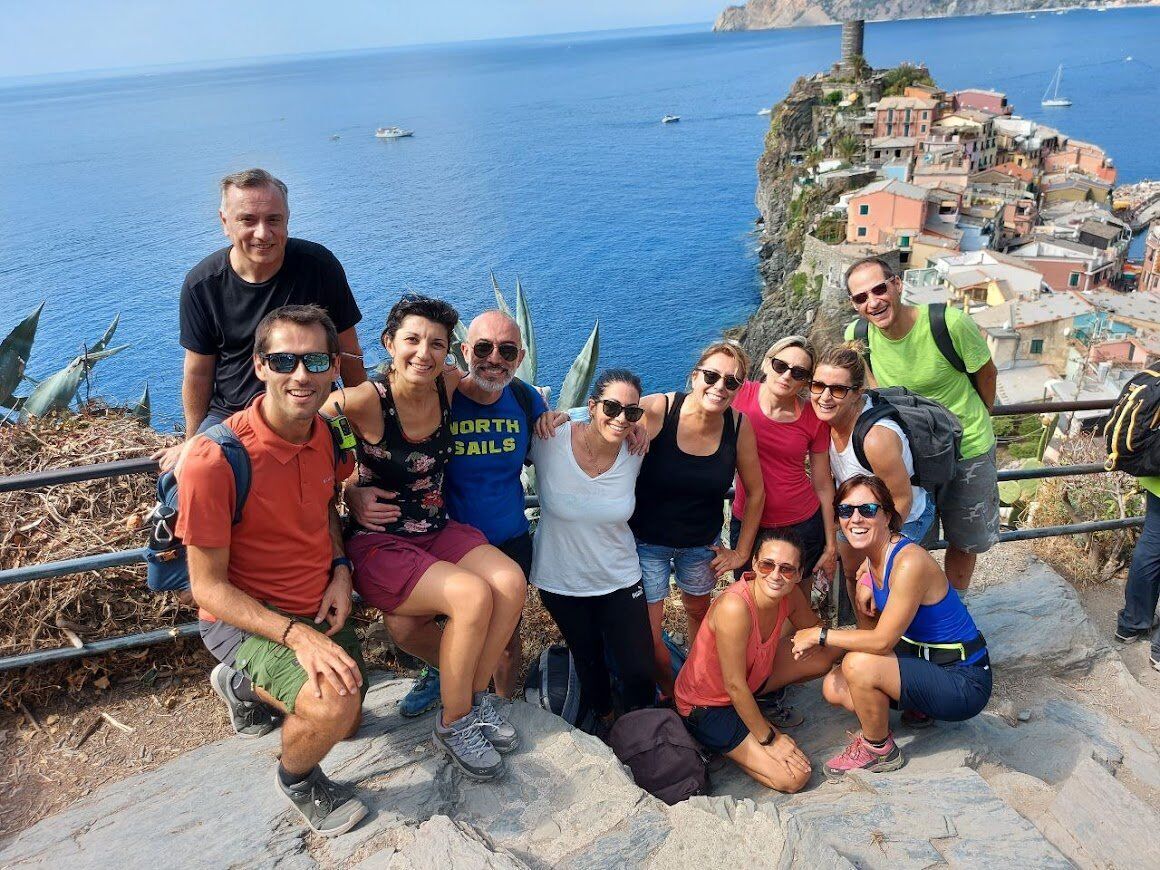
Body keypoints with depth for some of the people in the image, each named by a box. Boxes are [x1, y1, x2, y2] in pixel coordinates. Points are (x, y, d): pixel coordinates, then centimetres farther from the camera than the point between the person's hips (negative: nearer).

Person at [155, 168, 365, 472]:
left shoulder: (320, 266, -13)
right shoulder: (201, 285, -8)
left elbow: (347, 351, -3)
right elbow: (199, 371, 2)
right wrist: (192, 444, 10)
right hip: (227, 413, 2)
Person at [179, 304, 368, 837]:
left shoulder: (328, 434, -7)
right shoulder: (216, 459, -27)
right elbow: (208, 587, -20)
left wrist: (340, 568, -4)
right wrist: (295, 635, -30)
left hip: (321, 610, 7)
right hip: (244, 618, -7)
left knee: (347, 726, 20)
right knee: (333, 706, -31)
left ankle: (242, 685, 44)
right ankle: (296, 779, 5)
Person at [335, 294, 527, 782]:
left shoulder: (447, 386, -1)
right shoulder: (367, 402, -18)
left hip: (438, 531, 6)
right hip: (377, 542, -6)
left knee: (511, 582, -19)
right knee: (472, 595, -26)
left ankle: (474, 697, 4)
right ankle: (452, 725, -3)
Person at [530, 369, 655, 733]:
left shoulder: (636, 453, -13)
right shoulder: (550, 441, -22)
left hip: (620, 580, 1)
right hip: (562, 582, -1)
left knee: (641, 676, 0)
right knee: (588, 662, 22)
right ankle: (604, 721, 53)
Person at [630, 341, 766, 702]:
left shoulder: (740, 426, -13)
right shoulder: (655, 410, -25)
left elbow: (755, 491, -1)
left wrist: (742, 552, 3)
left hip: (702, 543, 3)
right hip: (647, 540, -3)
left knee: (699, 611, 23)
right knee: (647, 632, 0)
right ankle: (672, 696, 29)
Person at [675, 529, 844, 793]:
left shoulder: (789, 594, -14)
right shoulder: (734, 608, -36)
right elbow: (735, 686, -28)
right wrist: (769, 738, -17)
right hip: (706, 707, -7)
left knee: (827, 652, -4)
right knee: (794, 778, -14)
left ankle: (769, 701, 13)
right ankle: (719, 744, 5)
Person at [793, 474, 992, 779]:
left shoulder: (909, 562, -27)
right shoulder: (873, 558, 0)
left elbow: (882, 641, -25)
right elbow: (874, 627, 12)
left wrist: (820, 635, -17)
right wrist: (864, 596, -8)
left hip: (963, 682, -8)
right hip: (921, 659, 8)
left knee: (858, 664, -26)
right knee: (834, 688, 1)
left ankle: (879, 752, 0)